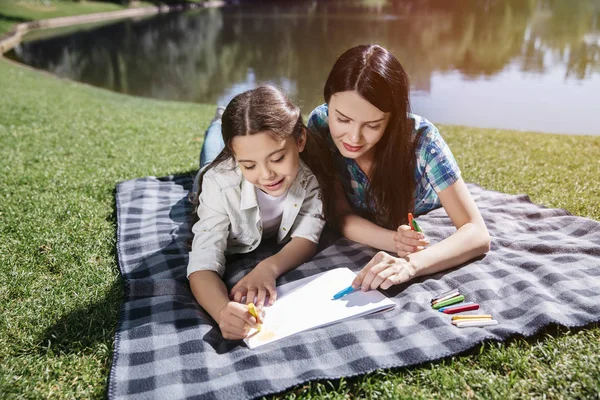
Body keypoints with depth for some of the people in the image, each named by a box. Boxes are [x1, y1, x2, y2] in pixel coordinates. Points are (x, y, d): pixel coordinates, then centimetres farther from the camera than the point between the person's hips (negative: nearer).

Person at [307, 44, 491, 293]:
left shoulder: (421, 139, -30)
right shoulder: (320, 125, -24)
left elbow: (477, 234, -32)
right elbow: (341, 216, -19)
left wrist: (411, 263, -52)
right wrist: (394, 241, -39)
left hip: (432, 240, 0)